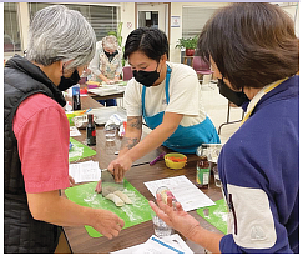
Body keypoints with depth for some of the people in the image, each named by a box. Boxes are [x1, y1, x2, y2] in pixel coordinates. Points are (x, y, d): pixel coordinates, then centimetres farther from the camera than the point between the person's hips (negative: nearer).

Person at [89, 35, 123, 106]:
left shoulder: (119, 50, -10)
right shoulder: (97, 49, -22)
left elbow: (119, 66, 3)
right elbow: (94, 68, -19)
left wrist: (116, 78, -12)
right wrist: (105, 80, -21)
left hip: (111, 81, 4)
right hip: (98, 80, -3)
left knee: (112, 104, 4)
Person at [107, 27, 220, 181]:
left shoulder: (185, 76, -26)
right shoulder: (134, 86, -10)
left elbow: (168, 127, -33)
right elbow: (133, 130, -12)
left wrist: (129, 157, -40)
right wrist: (119, 160, -31)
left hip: (199, 147, -4)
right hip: (167, 147, 4)